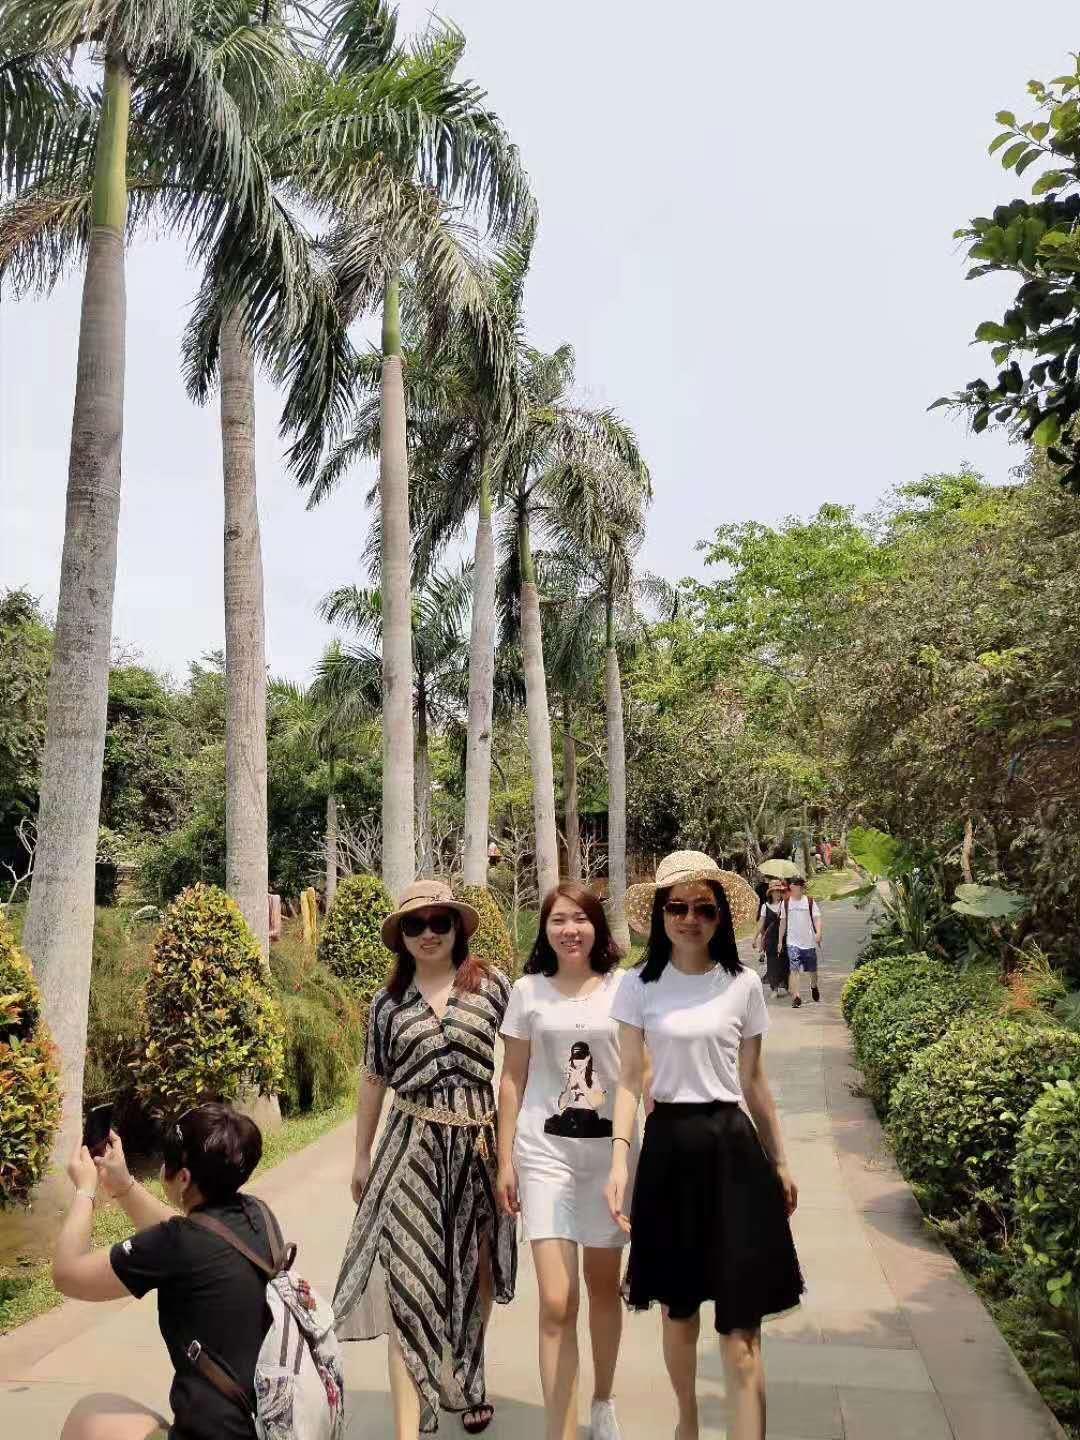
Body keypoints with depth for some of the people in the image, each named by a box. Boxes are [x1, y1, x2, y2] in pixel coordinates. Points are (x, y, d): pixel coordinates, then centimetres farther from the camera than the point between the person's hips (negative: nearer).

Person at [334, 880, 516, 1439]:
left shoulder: (492, 985, -3)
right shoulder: (388, 1001, 2)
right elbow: (374, 1080, 9)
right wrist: (362, 1156, 11)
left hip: (478, 1143, 0)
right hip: (412, 1147, 0)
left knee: (474, 1270, 16)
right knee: (407, 1279, -4)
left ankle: (468, 1382, 40)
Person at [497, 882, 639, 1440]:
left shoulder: (623, 987, -2)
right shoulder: (528, 991, 0)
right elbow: (513, 1079, 4)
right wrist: (506, 1159, 2)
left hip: (610, 1148, 1)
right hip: (545, 1151, -1)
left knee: (603, 1284, 17)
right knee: (557, 1302, -7)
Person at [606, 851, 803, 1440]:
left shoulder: (744, 984, -1)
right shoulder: (639, 985, -3)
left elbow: (754, 1081, 8)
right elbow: (629, 1081, -3)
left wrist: (778, 1161, 12)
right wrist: (619, 1161, -13)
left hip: (731, 1146, 0)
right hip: (668, 1146, 1)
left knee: (740, 1319, -3)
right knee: (677, 1306, 16)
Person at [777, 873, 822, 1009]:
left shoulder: (809, 901, -1)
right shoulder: (786, 902, 3)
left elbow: (817, 918, -3)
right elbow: (783, 921, 10)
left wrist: (818, 933, -21)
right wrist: (780, 940, 11)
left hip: (809, 941, 0)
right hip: (792, 942, 0)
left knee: (812, 969, 13)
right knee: (794, 969, -13)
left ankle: (814, 986, 43)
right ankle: (796, 996, -14)